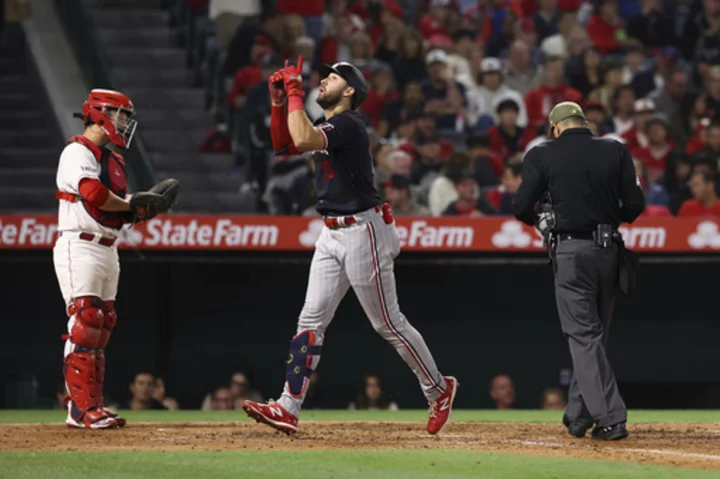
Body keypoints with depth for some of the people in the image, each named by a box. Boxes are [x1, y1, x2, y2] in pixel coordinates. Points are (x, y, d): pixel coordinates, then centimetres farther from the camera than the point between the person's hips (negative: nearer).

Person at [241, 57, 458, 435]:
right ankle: (287, 409, -3)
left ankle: (439, 389, 15)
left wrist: (295, 91, -22)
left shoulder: (348, 124, -17)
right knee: (312, 319, 1)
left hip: (363, 231, -9)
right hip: (333, 234, 9)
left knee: (387, 323, -1)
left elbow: (303, 140, -32)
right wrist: (280, 101, 5)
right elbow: (283, 143, 18)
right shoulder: (326, 126, 14)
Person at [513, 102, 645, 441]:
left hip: (571, 250, -4)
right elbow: (634, 206, 0)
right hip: (610, 249, 4)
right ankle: (579, 415, 21)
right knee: (592, 334, 15)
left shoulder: (542, 156, -3)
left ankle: (610, 418, -12)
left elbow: (522, 208, -6)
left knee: (584, 336, -2)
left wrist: (539, 221, 16)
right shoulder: (616, 151, 4)